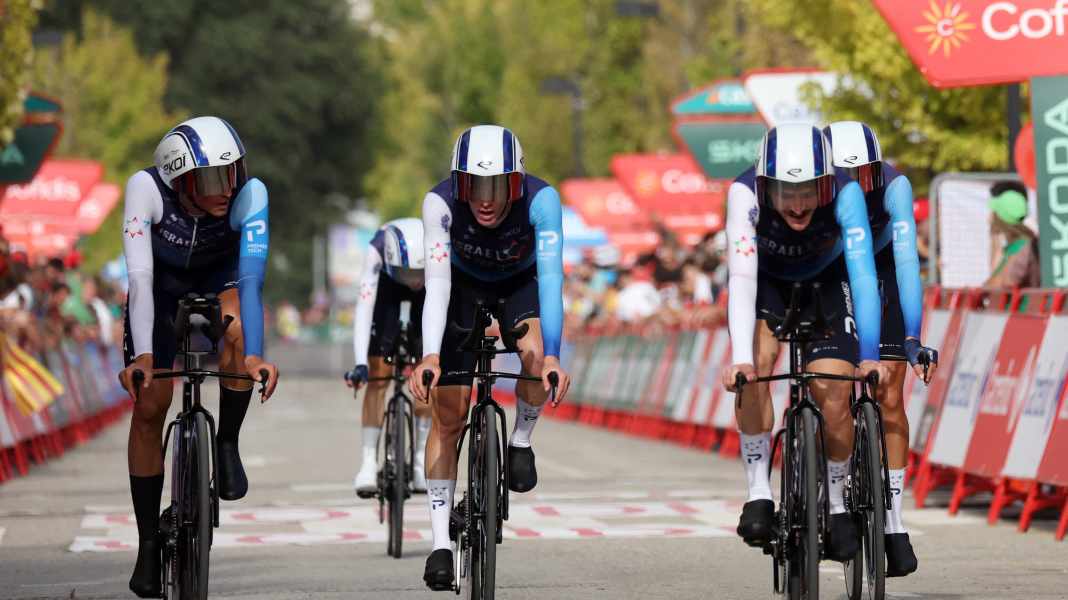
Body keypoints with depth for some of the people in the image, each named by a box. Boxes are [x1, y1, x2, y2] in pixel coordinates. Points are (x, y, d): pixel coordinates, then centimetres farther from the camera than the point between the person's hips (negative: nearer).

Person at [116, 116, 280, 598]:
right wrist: (142, 356, -49)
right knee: (150, 405, -7)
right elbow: (140, 276, -38)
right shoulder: (146, 188, -33)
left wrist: (252, 355, -54)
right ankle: (148, 544, 6)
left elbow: (251, 275, -41)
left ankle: (227, 443, -12)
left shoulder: (250, 194, -33)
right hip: (163, 286, 0)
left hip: (218, 282, 0)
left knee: (237, 324, -35)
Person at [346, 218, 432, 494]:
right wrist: (360, 362, -52)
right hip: (387, 285, -1)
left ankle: (422, 460, 3)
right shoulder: (378, 250, -40)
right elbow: (364, 306, -44)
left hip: (430, 289, 1)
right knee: (378, 376, -10)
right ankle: (369, 461, -6)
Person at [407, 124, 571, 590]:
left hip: (519, 283, 0)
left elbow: (550, 277, -41)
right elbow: (437, 281, -40)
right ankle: (440, 542, 0)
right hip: (465, 285, 0)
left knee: (537, 356, -32)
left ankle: (521, 440, -3)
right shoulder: (440, 202, -33)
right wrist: (429, 357, -53)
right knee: (447, 415, -8)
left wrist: (552, 357, -52)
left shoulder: (541, 199, -34)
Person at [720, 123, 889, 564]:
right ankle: (758, 492, -19)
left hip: (826, 281, 0)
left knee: (834, 393, -15)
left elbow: (863, 275, -38)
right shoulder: (745, 194, -35)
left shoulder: (845, 194, -34)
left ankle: (836, 504, 9)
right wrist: (739, 359, -52)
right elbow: (741, 279, -42)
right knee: (757, 361, -28)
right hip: (766, 280, 0)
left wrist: (870, 357, -48)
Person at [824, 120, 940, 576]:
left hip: (881, 270, 0)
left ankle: (893, 523, -3)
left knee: (889, 398, -8)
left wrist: (913, 338, -48)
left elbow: (907, 261, -39)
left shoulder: (893, 186, -33)